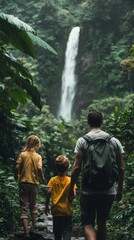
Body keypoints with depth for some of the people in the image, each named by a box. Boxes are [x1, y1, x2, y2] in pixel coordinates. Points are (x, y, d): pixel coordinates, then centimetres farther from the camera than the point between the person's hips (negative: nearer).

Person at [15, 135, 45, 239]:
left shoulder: (22, 154, -2)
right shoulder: (38, 156, -2)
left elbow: (17, 167, -9)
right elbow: (39, 168, -16)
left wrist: (19, 175, 11)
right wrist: (42, 177, 2)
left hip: (23, 182, -1)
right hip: (34, 183, 1)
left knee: (24, 208, -2)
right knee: (33, 205, 24)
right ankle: (34, 226, 29)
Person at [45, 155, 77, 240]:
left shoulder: (53, 180, -2)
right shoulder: (70, 180, -5)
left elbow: (49, 192, -11)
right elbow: (74, 194, -13)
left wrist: (47, 206, -3)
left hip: (56, 210, 2)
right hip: (67, 210, -2)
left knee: (57, 233, 16)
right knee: (67, 231, -3)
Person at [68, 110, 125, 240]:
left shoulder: (82, 140, -5)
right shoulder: (114, 141, 3)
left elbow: (76, 167, -10)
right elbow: (121, 168, 4)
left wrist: (71, 189, -1)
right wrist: (120, 189, 14)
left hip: (88, 190, -3)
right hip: (109, 191, 3)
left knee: (88, 224, 3)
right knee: (102, 223, 18)